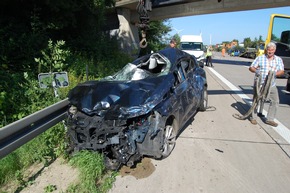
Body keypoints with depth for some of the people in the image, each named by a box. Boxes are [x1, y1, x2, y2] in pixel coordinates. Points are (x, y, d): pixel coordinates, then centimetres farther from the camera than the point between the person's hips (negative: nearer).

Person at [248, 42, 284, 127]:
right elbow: (251, 67, -1)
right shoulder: (260, 58, 1)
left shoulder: (279, 60, 8)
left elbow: (282, 71, 1)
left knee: (275, 101, 3)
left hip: (272, 86, 3)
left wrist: (275, 73, -22)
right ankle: (253, 117, 17)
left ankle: (269, 119, 16)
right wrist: (255, 71, -24)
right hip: (259, 84, -3)